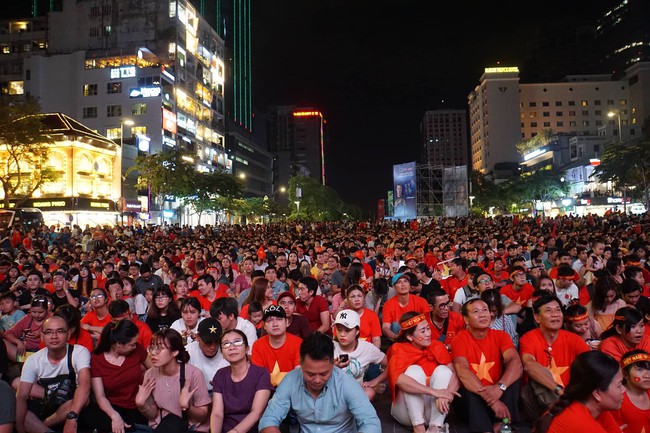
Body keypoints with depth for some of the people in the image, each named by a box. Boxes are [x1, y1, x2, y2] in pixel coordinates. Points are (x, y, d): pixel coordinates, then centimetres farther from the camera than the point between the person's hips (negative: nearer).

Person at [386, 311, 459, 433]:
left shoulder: (438, 346, -5)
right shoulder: (398, 349, -14)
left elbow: (455, 375, -14)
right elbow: (398, 379, -34)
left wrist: (445, 396, -36)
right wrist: (435, 392, -42)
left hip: (433, 408, 3)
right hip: (407, 412, -3)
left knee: (443, 370, -19)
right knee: (414, 370, -25)